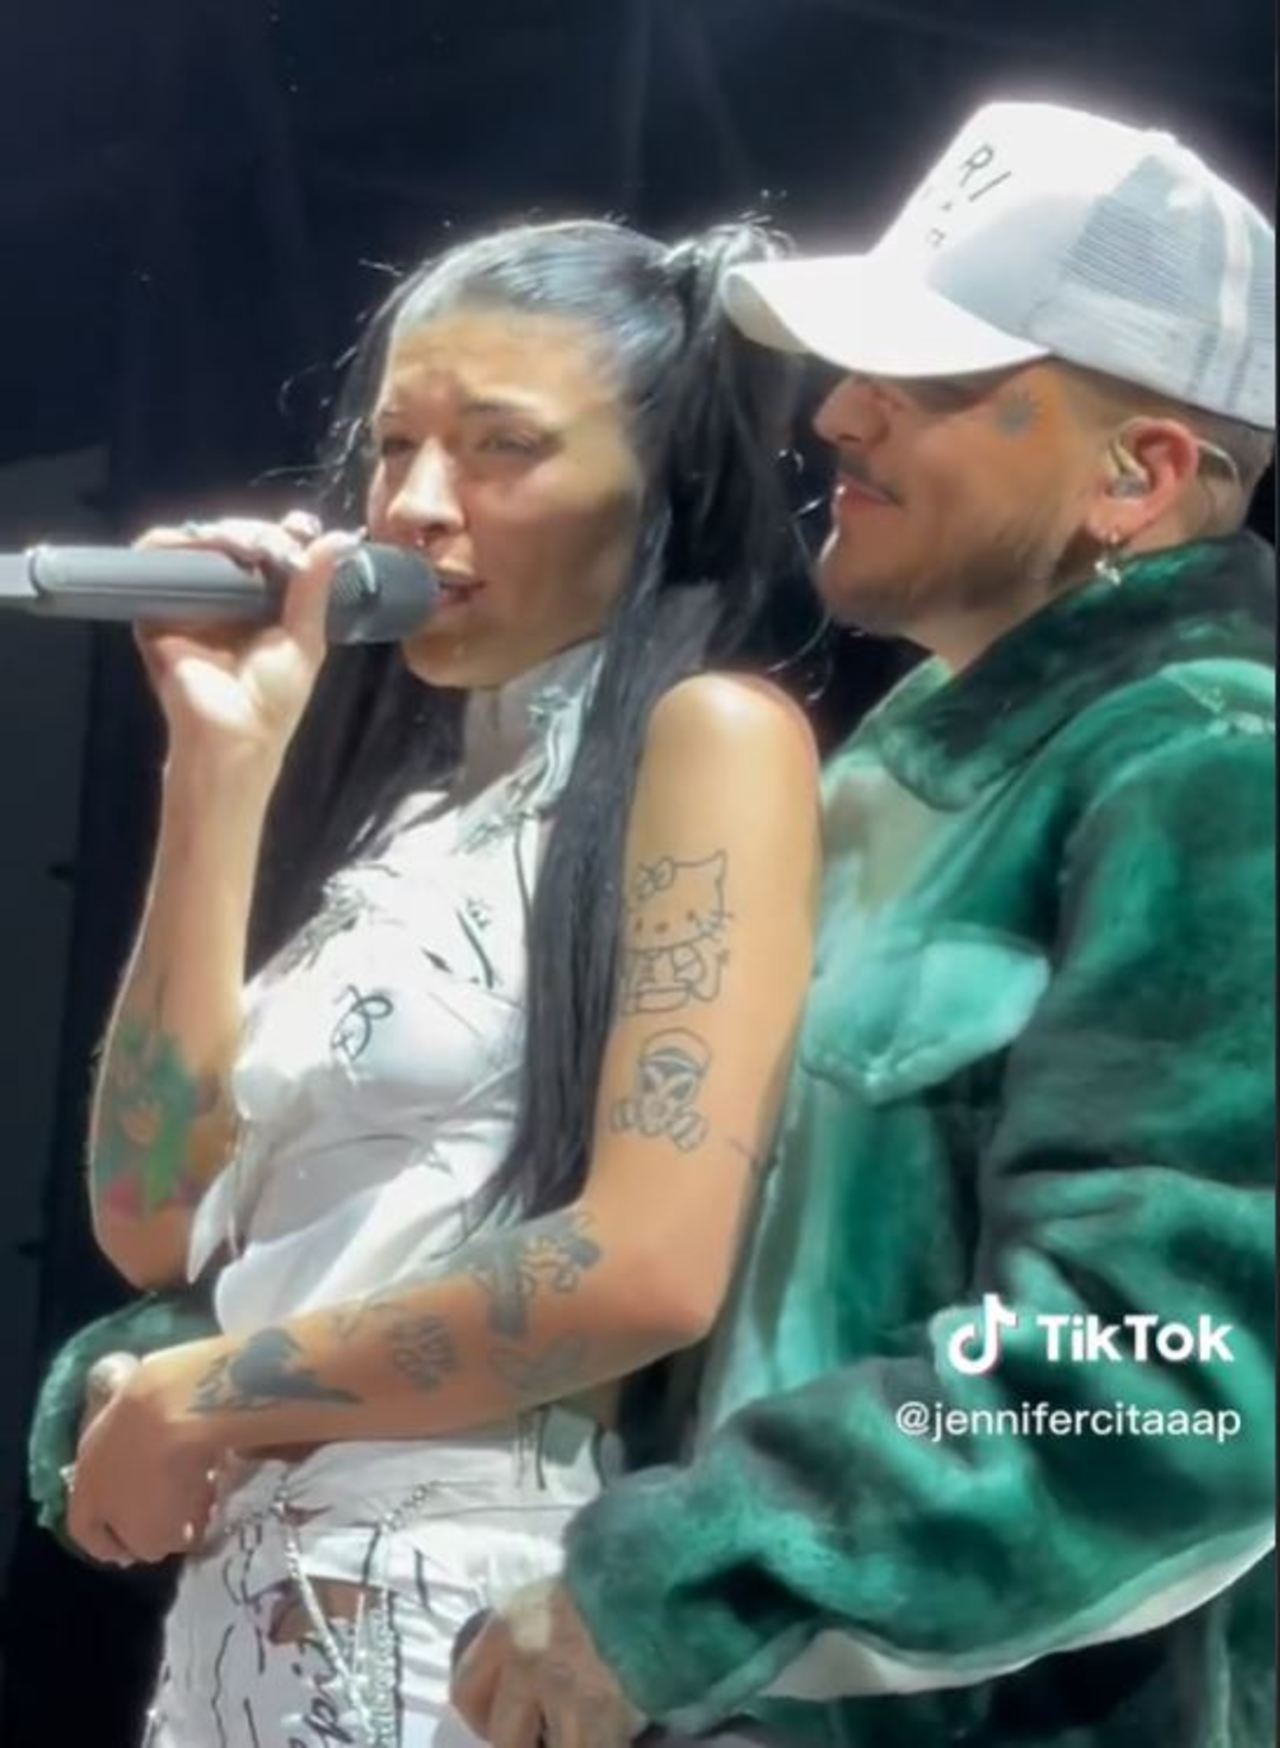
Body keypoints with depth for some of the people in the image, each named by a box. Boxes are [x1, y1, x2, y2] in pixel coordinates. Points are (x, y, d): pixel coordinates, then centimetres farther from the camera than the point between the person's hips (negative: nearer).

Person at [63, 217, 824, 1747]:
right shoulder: (396, 784, 15)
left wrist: (198, 1401, -7)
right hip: (246, 1611, 7)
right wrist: (223, 765, 2)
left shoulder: (708, 733, -6)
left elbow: (650, 1266, -18)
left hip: (478, 1609, -7)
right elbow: (156, 1217, 6)